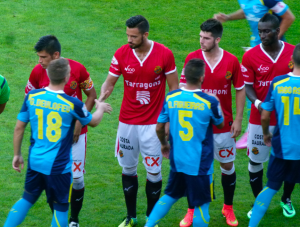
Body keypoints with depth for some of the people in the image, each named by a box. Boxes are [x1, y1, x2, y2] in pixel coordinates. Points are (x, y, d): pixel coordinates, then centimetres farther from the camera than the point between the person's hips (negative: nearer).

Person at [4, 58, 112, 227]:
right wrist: (101, 108, 27)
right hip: (59, 165, -4)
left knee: (27, 200, 21)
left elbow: (19, 128, 2)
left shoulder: (32, 97, -6)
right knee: (61, 207, 10)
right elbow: (93, 122, 5)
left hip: (35, 161, 4)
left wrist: (17, 154, 16)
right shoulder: (73, 104, -15)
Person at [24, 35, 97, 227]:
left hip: (75, 133, -1)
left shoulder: (77, 69, -14)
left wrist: (80, 121, -8)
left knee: (76, 178, 0)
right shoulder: (37, 72, -10)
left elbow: (92, 95, -1)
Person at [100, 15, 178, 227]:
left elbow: (174, 87, -2)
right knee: (128, 169, 9)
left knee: (154, 171, 1)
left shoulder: (164, 54, -11)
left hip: (153, 122, -2)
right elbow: (109, 83, 0)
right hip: (127, 121, 2)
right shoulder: (122, 54, -6)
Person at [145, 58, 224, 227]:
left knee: (170, 196, 24)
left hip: (177, 161, 5)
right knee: (202, 205, 6)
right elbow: (220, 124, 3)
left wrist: (164, 144, 24)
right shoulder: (210, 102, -16)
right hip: (200, 164, -5)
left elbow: (159, 127, 4)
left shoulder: (171, 98, -5)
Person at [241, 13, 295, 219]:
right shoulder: (251, 56, -8)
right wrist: (257, 102, -22)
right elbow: (247, 86, -5)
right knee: (255, 161, 7)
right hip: (260, 119, -1)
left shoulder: (293, 53, -6)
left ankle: (286, 200, 32)